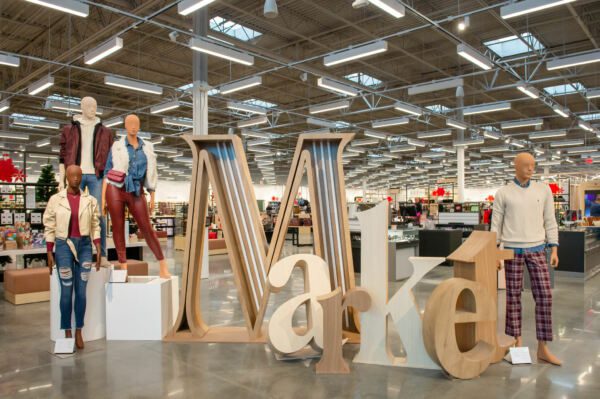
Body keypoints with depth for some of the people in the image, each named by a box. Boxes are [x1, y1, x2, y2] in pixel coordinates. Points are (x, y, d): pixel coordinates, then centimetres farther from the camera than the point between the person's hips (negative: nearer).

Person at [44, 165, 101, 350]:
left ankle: (79, 332, 15)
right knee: (66, 291, 1)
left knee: (81, 291, 4)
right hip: (64, 245, -1)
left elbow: (95, 226, 5)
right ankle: (67, 332, 15)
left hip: (84, 246, 2)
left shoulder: (90, 200, 3)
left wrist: (98, 250, -1)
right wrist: (49, 253, -2)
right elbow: (49, 227, 1)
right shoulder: (55, 199, -1)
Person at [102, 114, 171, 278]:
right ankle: (123, 267, 11)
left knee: (147, 228, -3)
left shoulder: (147, 147, 10)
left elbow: (151, 174, 13)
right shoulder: (117, 147, 4)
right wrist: (103, 198, -1)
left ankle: (163, 265, 2)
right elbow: (107, 173, 4)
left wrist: (152, 196, 10)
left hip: (136, 193, 1)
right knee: (118, 229, 3)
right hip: (116, 190, -1)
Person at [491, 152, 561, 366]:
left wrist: (554, 250, 0)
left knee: (544, 296, -4)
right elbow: (496, 225, 1)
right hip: (512, 250, -2)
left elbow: (550, 222, 7)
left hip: (536, 249, 2)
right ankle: (517, 342, 16)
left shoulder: (543, 190, 5)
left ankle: (542, 348, 4)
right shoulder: (502, 193, -1)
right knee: (513, 296, 3)